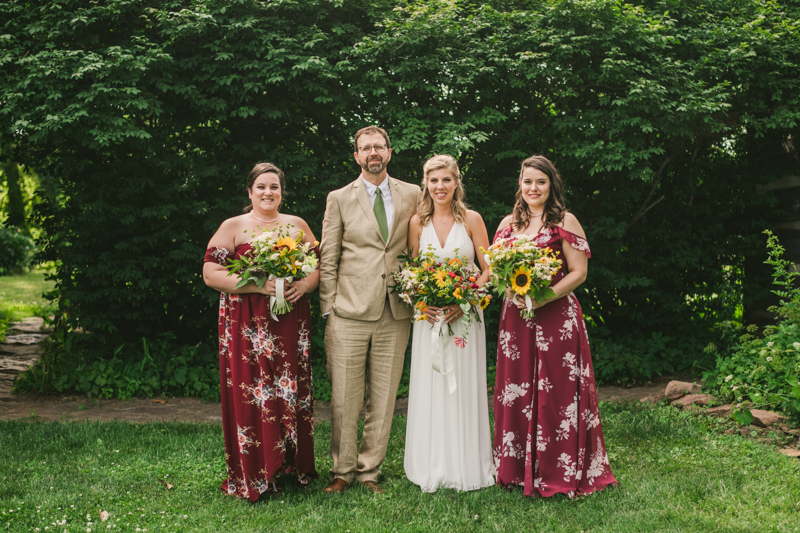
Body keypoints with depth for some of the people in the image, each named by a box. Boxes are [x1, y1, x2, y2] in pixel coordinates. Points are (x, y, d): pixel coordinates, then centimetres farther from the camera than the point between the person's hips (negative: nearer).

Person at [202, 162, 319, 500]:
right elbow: (211, 274, -5)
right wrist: (258, 285, -15)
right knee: (251, 396, -4)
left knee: (293, 393, 4)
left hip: (291, 325, 3)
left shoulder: (297, 225, 15)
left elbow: (319, 265, 15)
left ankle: (293, 466, 19)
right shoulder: (233, 227, 3)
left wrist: (304, 284, -8)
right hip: (248, 327, -3)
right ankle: (254, 477, 8)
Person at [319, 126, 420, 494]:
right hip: (350, 312, -2)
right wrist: (328, 309, -1)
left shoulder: (412, 195, 10)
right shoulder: (339, 199, 6)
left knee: (383, 398, 7)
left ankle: (369, 471, 19)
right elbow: (327, 259, 5)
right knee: (344, 397, 0)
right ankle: (342, 471, 16)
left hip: (396, 313, 2)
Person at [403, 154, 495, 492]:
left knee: (464, 387, 2)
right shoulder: (417, 223, 4)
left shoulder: (472, 220, -1)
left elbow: (488, 270, -1)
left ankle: (466, 467, 15)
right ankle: (432, 468, 15)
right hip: (428, 315, 2)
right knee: (430, 388, 3)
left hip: (464, 314, -1)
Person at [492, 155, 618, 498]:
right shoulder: (508, 224, 13)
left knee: (558, 391, -2)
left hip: (556, 317, -4)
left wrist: (543, 298, -17)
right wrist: (511, 291, -6)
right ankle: (520, 469, 17)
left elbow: (579, 272, -6)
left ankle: (560, 472, 9)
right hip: (515, 318, 5)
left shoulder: (565, 222, -1)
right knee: (517, 391, 6)